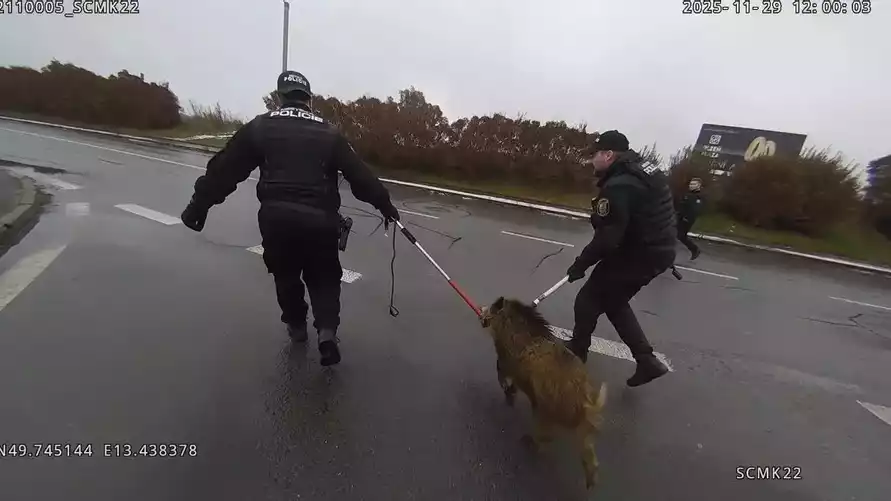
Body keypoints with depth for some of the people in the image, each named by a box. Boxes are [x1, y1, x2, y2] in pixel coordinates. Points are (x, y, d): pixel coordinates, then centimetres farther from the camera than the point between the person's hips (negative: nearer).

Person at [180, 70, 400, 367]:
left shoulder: (259, 126, 10)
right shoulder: (328, 133, 9)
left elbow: (224, 169, 7)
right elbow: (360, 175, 5)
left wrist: (199, 204, 14)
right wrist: (384, 205, 12)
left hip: (276, 215, 1)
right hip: (320, 218, 0)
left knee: (285, 273, 23)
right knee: (324, 277, 16)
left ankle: (296, 325, 36)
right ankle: (327, 331, 0)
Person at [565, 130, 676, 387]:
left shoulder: (618, 187, -24)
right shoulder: (643, 171, 8)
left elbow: (607, 237, -26)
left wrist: (582, 262, -14)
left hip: (636, 256, -10)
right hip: (657, 251, 10)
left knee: (588, 301, 6)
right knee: (614, 302, 22)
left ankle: (576, 352, 25)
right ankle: (647, 361, 25)